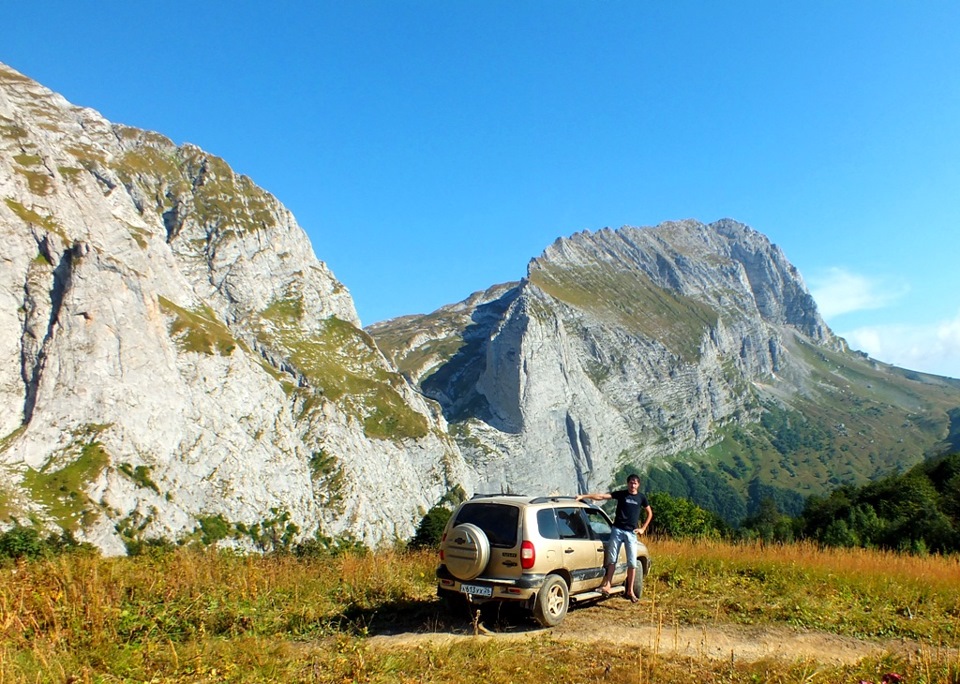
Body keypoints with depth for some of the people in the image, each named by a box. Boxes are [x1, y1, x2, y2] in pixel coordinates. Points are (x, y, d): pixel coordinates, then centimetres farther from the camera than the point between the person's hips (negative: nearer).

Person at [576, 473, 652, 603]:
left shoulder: (641, 497, 6)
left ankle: (630, 591, 11)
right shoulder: (621, 494, 2)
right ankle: (607, 585, 3)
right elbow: (601, 496, -6)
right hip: (617, 530, -1)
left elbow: (649, 513, 19)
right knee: (612, 559, -1)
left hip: (631, 533, 1)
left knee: (632, 563, 1)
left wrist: (643, 528, 9)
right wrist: (583, 496, -15)